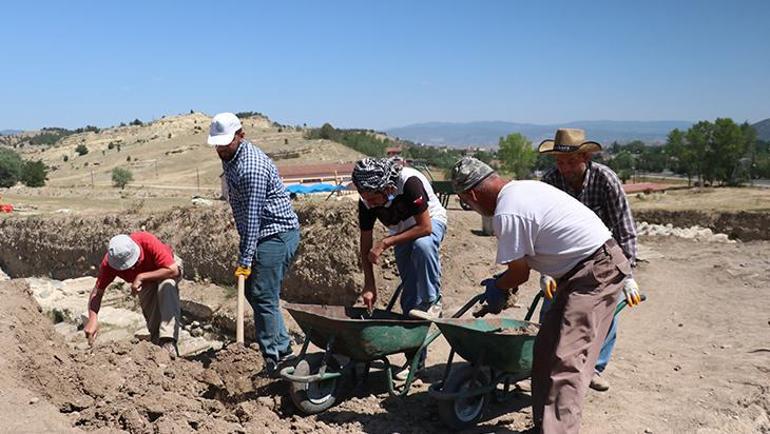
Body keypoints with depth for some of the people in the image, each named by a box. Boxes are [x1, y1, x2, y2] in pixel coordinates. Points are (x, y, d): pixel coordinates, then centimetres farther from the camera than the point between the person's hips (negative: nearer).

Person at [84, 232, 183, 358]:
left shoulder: (148, 241, -39)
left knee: (166, 286, -36)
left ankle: (169, 341, -40)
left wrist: (141, 277, -39)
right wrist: (93, 319, -35)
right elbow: (97, 292, -19)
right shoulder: (109, 263, -28)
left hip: (168, 267, -4)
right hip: (146, 282, 4)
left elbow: (173, 270, -39)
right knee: (151, 314, -10)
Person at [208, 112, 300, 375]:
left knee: (263, 296, -8)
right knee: (253, 291, 13)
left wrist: (245, 259, -23)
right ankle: (283, 347, 21)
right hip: (267, 234, 10)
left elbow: (252, 216, -24)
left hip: (277, 233, -10)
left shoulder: (252, 167, -23)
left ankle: (275, 357, 2)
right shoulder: (229, 158, 9)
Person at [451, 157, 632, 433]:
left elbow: (519, 273, -9)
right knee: (546, 348, 11)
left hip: (596, 271, -10)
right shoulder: (522, 187, 10)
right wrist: (505, 283, 22)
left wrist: (496, 288, 10)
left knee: (567, 359, -15)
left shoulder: (506, 214, -20)